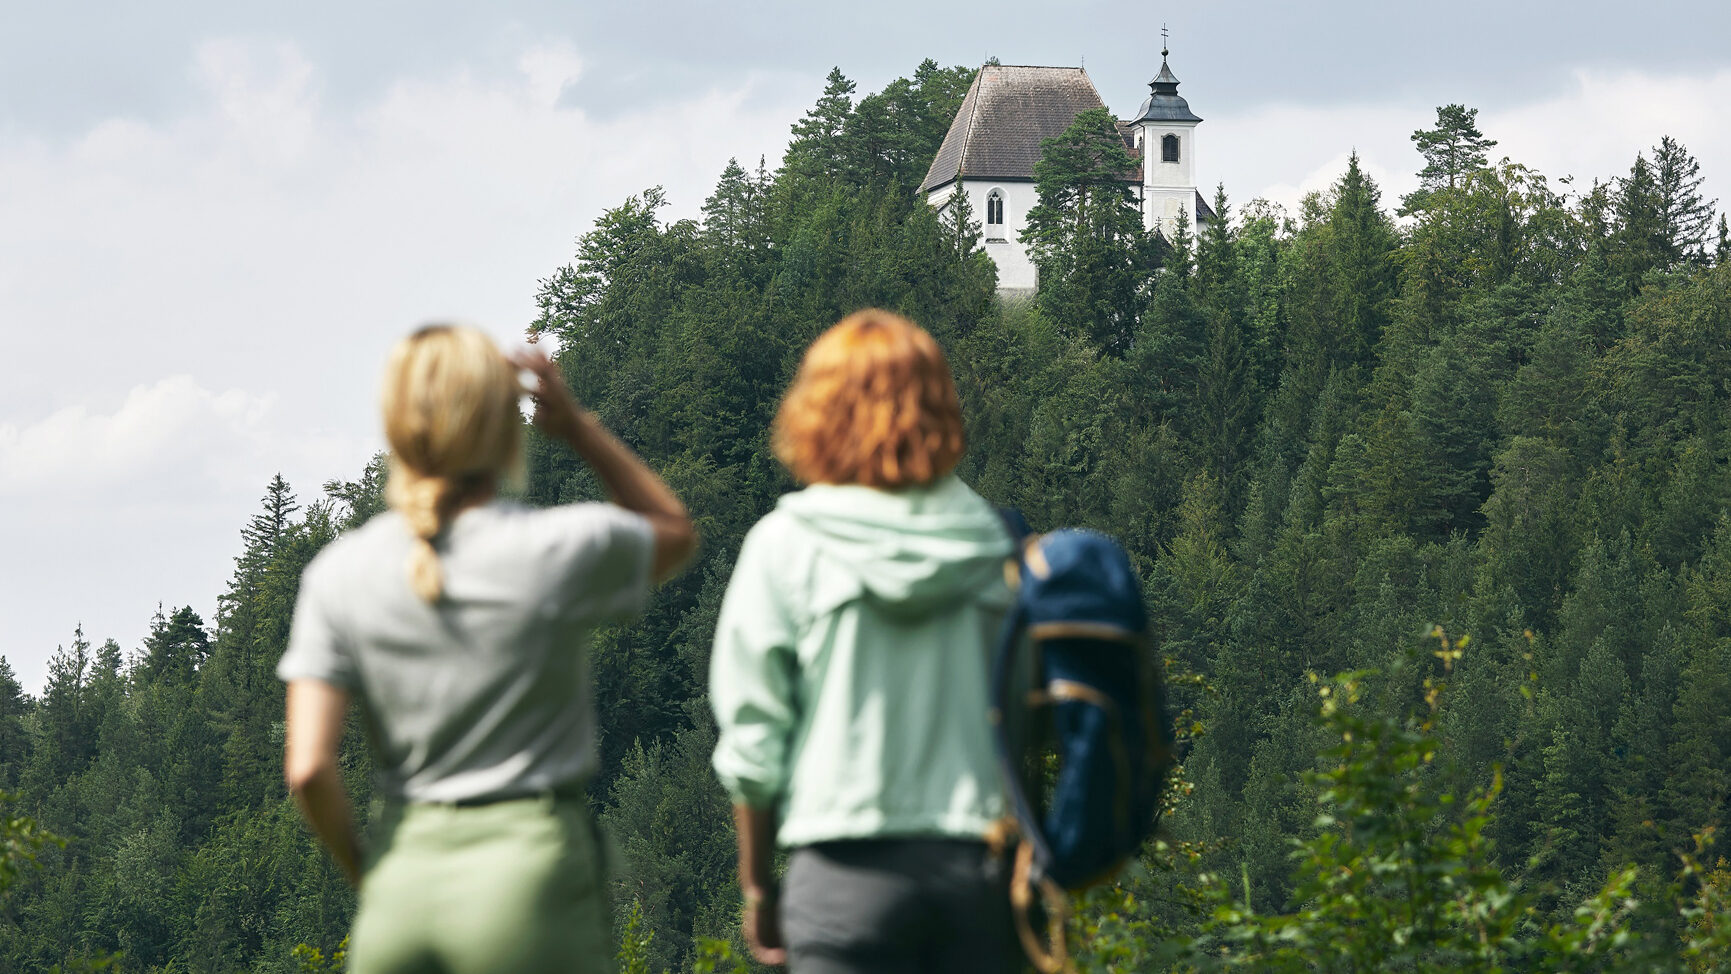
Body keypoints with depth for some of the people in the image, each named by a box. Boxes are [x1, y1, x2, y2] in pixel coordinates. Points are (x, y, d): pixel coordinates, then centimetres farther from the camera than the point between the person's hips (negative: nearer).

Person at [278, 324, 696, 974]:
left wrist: (364, 873, 12)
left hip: (401, 873, 3)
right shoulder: (562, 551, -7)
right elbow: (677, 531, 16)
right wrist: (576, 425, 9)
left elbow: (308, 769, -5)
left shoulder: (339, 575, -1)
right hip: (528, 871, -3)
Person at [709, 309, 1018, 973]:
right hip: (978, 864, 3)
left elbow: (752, 734, 0)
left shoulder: (787, 545, -2)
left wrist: (757, 886, 10)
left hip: (850, 867, -3)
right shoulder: (988, 540, 4)